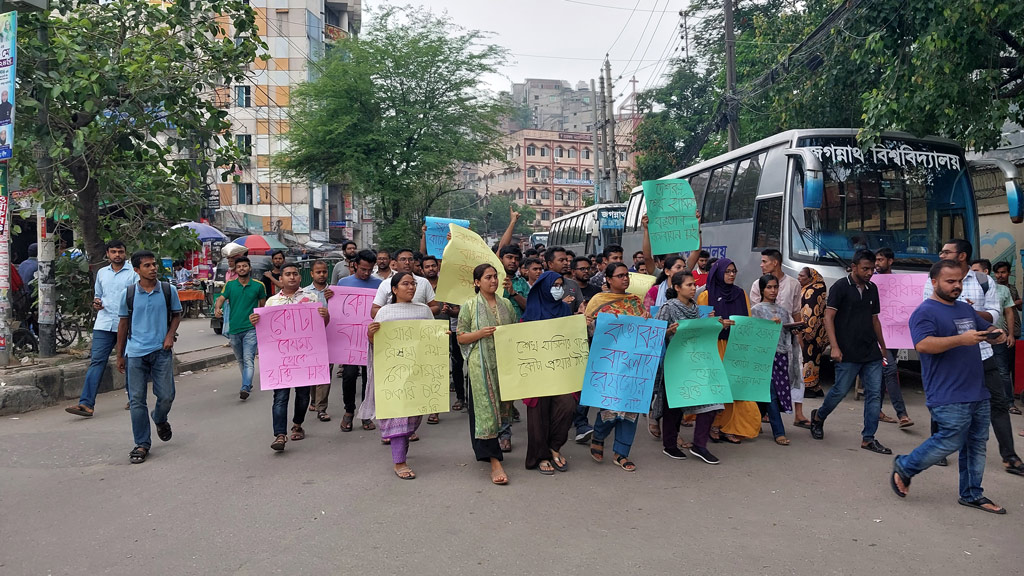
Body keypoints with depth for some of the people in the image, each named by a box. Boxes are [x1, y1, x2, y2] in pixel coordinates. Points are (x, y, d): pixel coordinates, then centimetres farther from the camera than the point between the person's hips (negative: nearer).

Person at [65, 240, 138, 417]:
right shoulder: (101, 273, 16)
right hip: (104, 324, 3)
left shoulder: (134, 273, 2)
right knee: (96, 361, -7)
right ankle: (86, 404, -12)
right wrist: (96, 303, 6)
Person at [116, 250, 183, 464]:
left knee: (166, 395, 0)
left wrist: (170, 334, -5)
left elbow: (177, 314, 14)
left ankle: (160, 420, 35)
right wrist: (120, 355, 13)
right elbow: (123, 323, 10)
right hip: (135, 352, 0)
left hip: (162, 351, 0)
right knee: (137, 400, 0)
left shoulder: (169, 291, 2)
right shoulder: (129, 294, 2)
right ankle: (142, 444, 11)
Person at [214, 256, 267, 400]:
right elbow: (221, 299, -5)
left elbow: (263, 305, 12)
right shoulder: (230, 285, 6)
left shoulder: (258, 286, 2)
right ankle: (248, 383, 33)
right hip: (234, 329, 3)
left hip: (251, 329, -3)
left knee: (248, 359, -16)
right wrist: (217, 309, -26)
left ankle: (245, 388, -23)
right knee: (240, 360, 16)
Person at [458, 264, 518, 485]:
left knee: (504, 406, 11)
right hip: (481, 365, -4)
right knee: (486, 408, -9)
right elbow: (461, 337, 0)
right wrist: (480, 333, -16)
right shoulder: (470, 306, 1)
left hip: (505, 363, 5)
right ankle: (495, 462, -11)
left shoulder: (506, 304, 13)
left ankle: (502, 441, 32)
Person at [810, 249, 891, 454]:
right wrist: (834, 347, -19)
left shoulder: (872, 289, 14)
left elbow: (874, 319, 22)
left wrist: (883, 347, 22)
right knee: (840, 390, -1)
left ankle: (868, 438, 9)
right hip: (848, 353, -6)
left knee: (874, 393, 2)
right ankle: (818, 417, 26)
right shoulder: (840, 287, -6)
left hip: (871, 353, 6)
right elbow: (828, 317, -10)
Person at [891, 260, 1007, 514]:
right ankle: (903, 468, 12)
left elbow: (986, 328, 29)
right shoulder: (925, 312, -11)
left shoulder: (966, 309, 17)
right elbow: (923, 344, -24)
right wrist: (960, 340, -31)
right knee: (948, 442, -8)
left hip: (977, 394, 9)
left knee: (977, 444, 12)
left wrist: (996, 334, 4)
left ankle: (972, 494, 24)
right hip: (949, 398, -9)